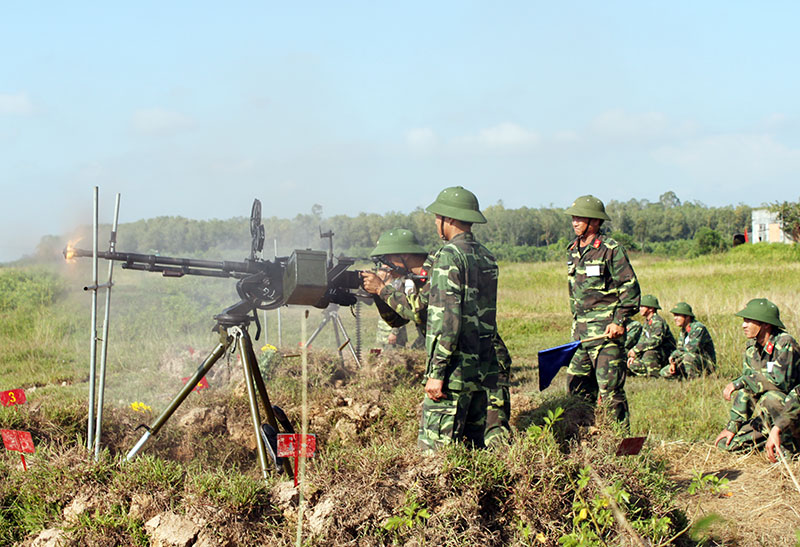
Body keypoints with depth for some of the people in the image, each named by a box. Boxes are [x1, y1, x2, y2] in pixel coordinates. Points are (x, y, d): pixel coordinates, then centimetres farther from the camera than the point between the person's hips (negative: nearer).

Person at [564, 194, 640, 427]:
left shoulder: (610, 249, -9)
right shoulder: (573, 251, 15)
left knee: (610, 389, -8)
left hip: (606, 331, -8)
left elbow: (630, 287, -10)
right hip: (581, 333, 8)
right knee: (576, 385, 10)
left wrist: (620, 321, -16)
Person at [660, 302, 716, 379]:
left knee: (688, 356, -38)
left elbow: (692, 348, -29)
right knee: (664, 373, 0)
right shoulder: (682, 331, 9)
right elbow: (679, 349, 10)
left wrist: (673, 355, -16)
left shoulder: (699, 328, -19)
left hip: (706, 365, -8)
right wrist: (673, 363, -10)